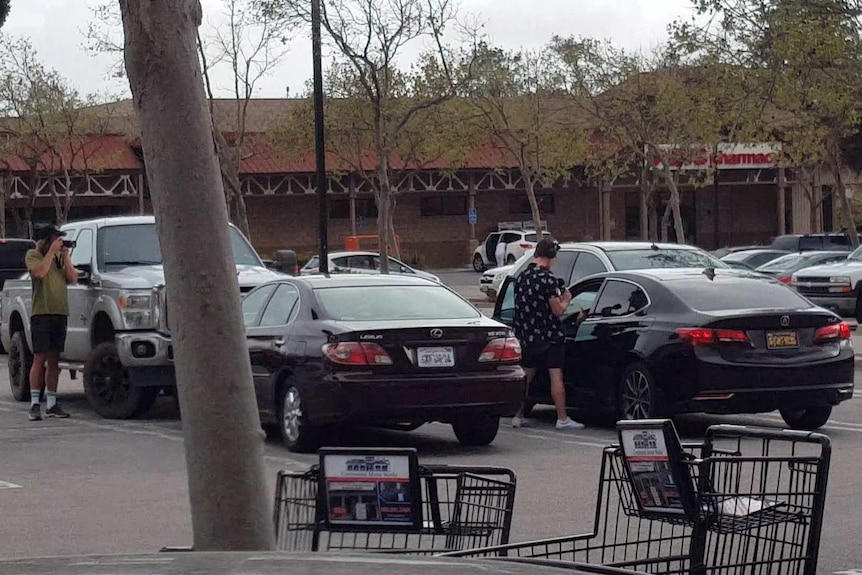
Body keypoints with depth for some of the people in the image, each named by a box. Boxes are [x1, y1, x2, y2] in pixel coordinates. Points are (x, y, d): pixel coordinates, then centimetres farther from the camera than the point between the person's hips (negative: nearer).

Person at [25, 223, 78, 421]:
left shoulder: (60, 258, 19)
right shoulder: (33, 255, 2)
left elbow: (73, 278, 10)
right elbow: (40, 272, -17)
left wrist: (66, 257, 3)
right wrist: (52, 251, -12)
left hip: (60, 313, 6)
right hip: (41, 313, -6)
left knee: (54, 360, 6)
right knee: (40, 359, -9)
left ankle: (52, 404, 7)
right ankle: (34, 404, -8)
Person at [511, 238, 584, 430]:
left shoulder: (521, 277, 7)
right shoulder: (547, 278, -15)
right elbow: (557, 310, -17)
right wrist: (565, 300, 5)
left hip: (527, 335, 7)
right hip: (549, 335, -7)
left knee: (526, 377, 14)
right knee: (556, 376, -4)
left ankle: (518, 416, 16)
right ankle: (562, 419, -4)